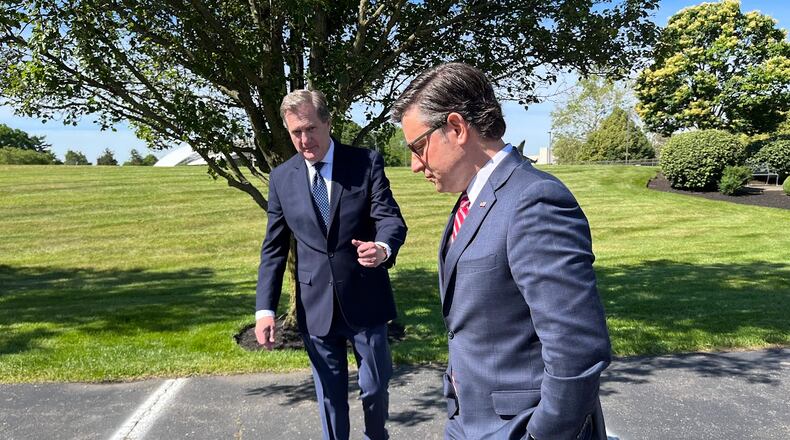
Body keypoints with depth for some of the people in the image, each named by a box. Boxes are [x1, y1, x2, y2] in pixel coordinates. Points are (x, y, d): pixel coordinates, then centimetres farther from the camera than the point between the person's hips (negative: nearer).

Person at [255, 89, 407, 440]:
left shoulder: (367, 162, -5)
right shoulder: (281, 178, 2)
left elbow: (391, 217, -12)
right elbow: (273, 248, 3)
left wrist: (384, 248, -36)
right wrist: (265, 308, -5)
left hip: (365, 300, -1)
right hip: (316, 305, 1)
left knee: (375, 386, 14)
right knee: (329, 396, 14)